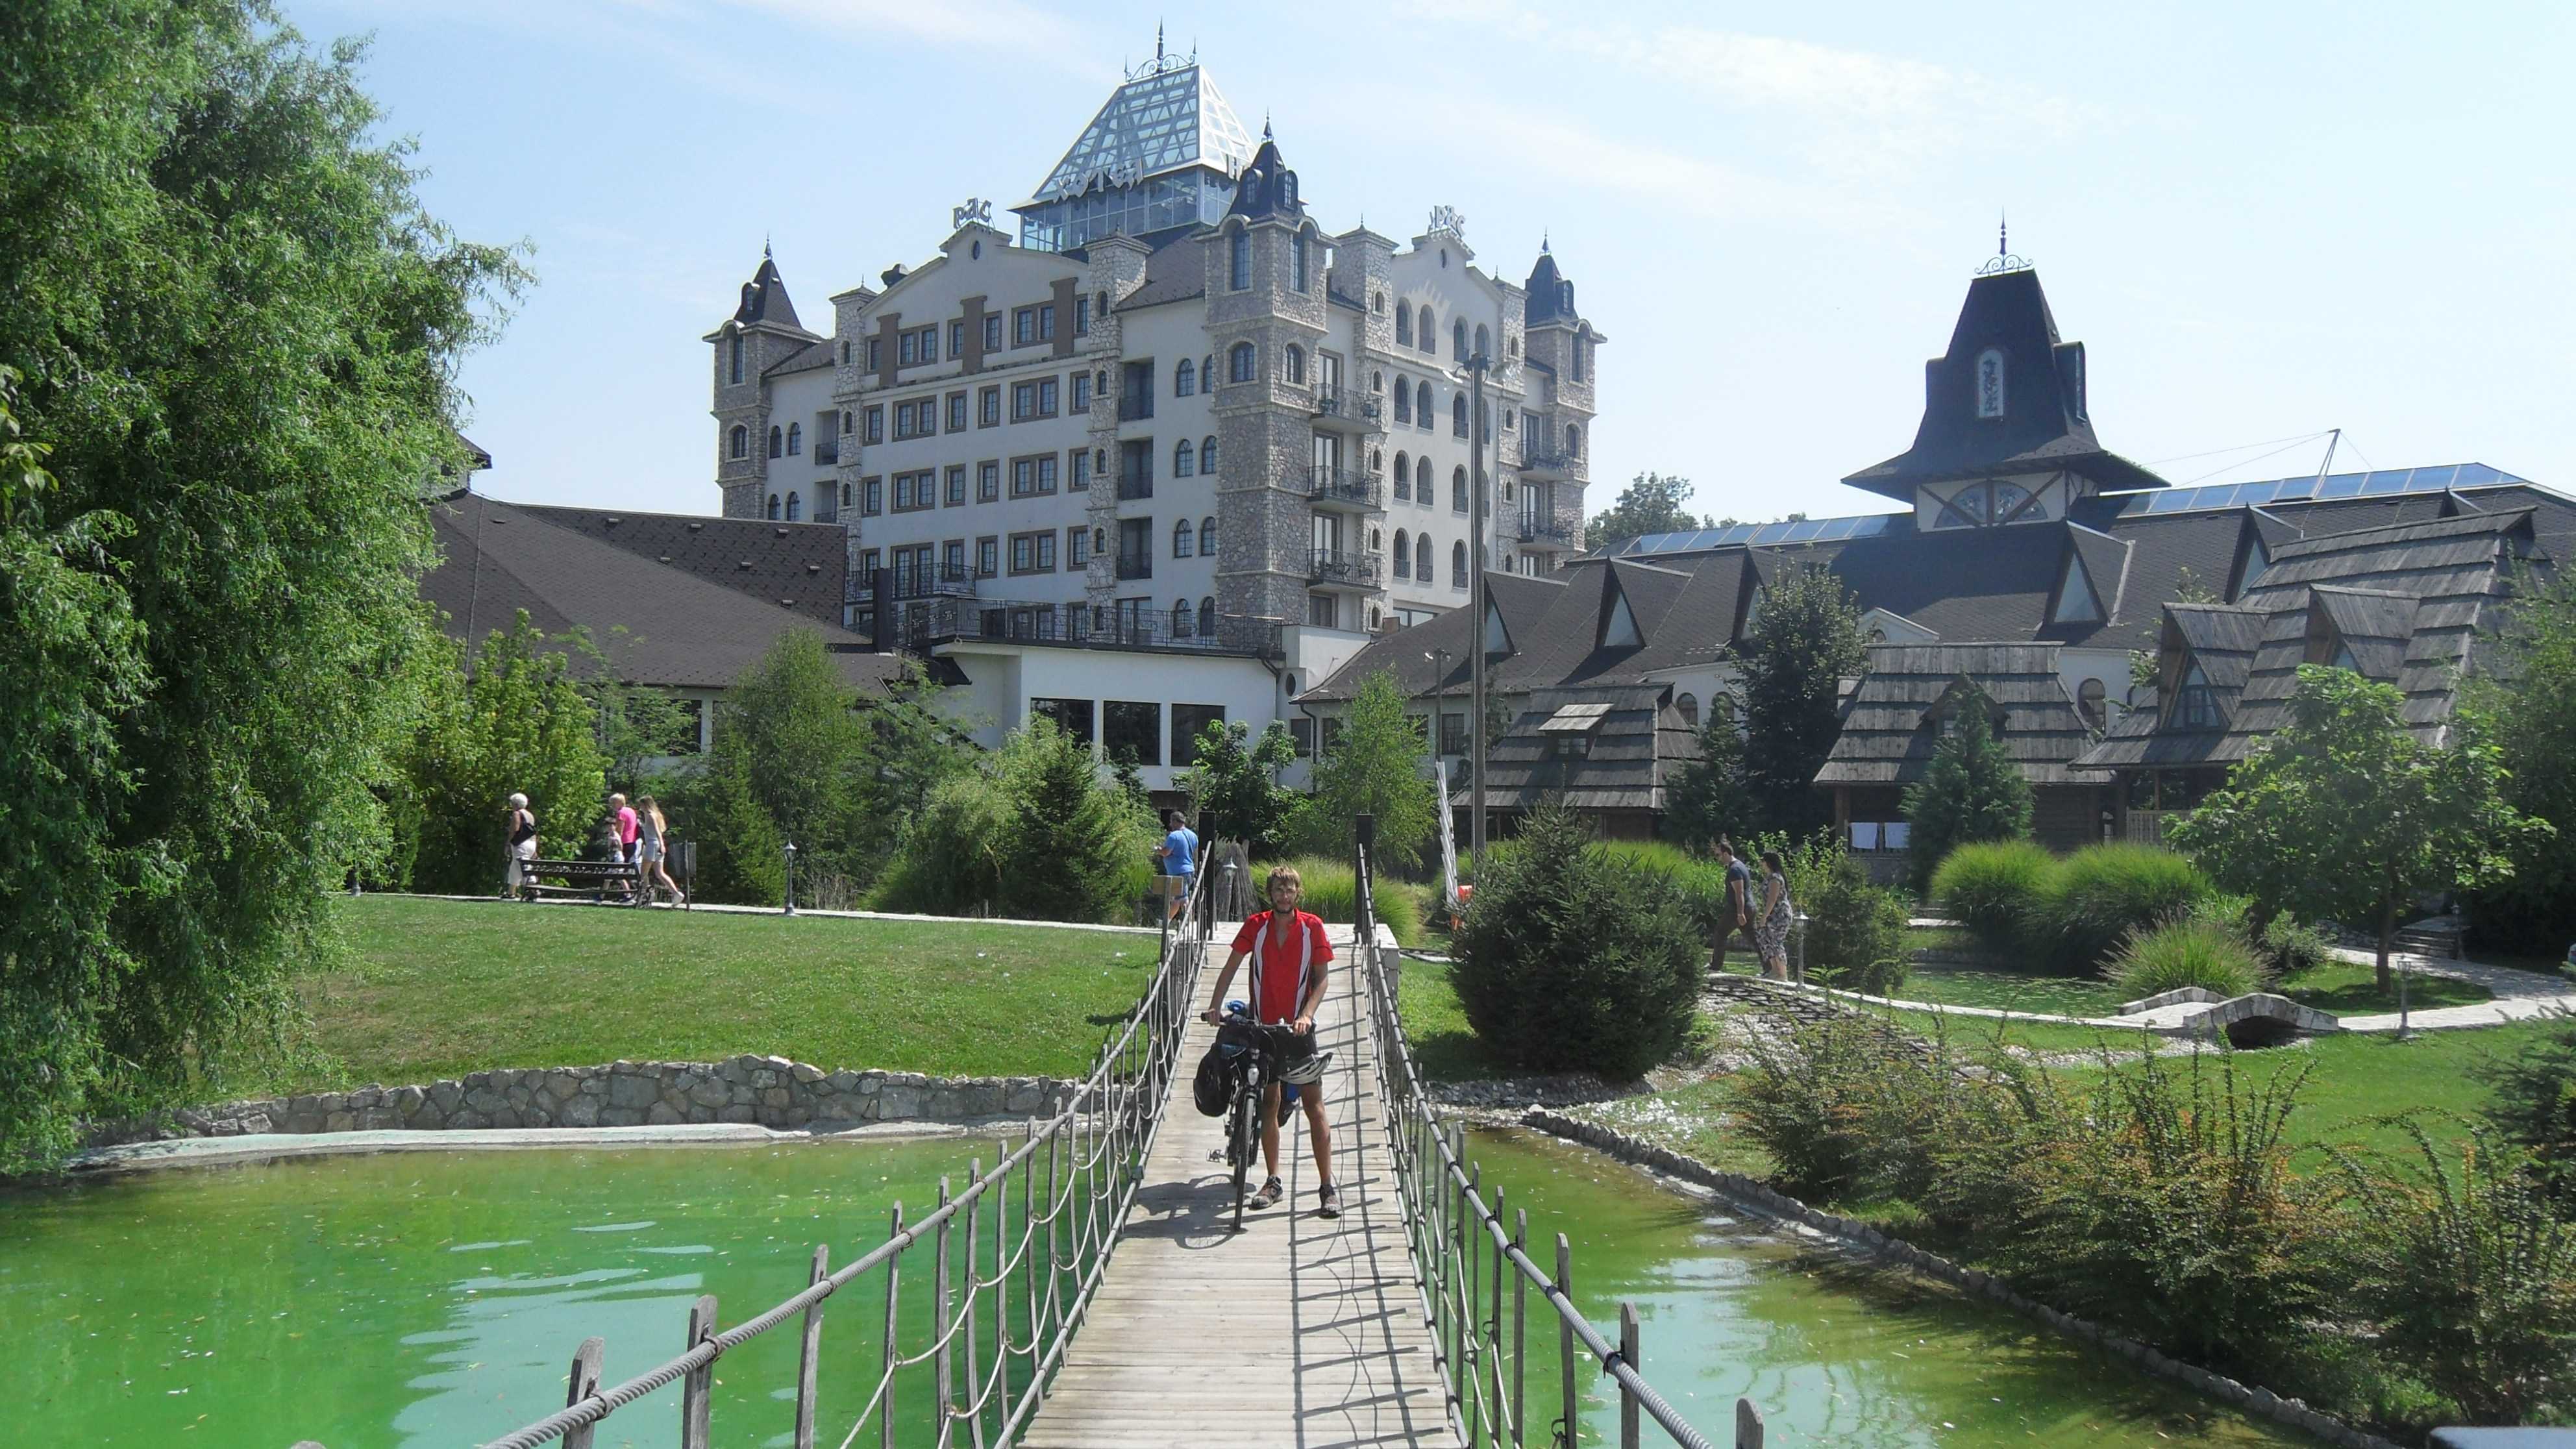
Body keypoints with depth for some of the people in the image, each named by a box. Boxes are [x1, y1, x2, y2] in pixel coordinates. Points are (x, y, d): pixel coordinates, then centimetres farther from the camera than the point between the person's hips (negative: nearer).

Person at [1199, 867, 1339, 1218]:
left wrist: (1306, 1015, -20)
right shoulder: (1256, 925, -2)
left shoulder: (1312, 927, -5)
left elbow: (1322, 978, -6)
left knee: (1314, 1105, -5)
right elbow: (1231, 967, 2)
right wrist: (1215, 1006, -10)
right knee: (1269, 1103, 9)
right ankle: (1273, 1182, 18)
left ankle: (1328, 1188, -4)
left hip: (1299, 1027, -2)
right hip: (1264, 1026, 2)